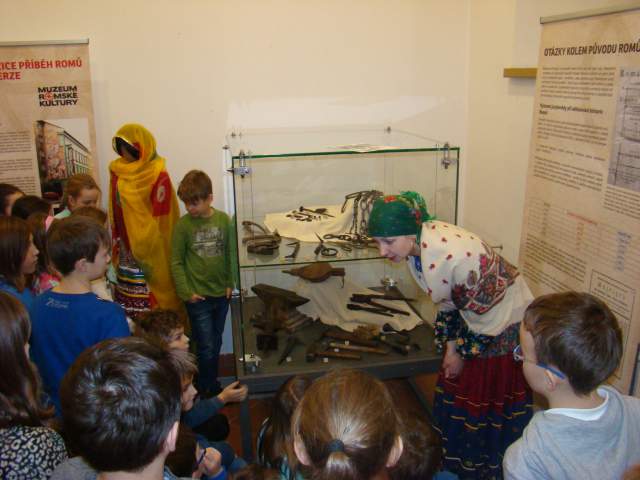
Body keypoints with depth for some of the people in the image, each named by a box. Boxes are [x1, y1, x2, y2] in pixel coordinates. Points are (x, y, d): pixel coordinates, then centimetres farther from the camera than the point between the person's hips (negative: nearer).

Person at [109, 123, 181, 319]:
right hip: (127, 251, 6)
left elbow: (162, 219, -12)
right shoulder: (118, 171, 8)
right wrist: (117, 245, 12)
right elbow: (115, 212, 15)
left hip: (150, 252, -6)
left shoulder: (157, 175, -12)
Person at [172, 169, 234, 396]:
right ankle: (208, 391, 20)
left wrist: (230, 283, 2)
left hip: (221, 294, 3)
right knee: (206, 348, 1)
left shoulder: (223, 219, -1)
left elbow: (230, 254, 6)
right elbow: (176, 262, -5)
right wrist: (186, 292, -11)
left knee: (216, 344, 17)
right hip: (198, 297, -3)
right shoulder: (183, 224, -9)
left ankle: (212, 384, 35)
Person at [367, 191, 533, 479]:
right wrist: (450, 347, 1)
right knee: (455, 395, 20)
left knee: (494, 404, 10)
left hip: (503, 324, -7)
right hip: (471, 320, 8)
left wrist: (462, 353, -9)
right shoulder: (417, 245, -13)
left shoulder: (454, 255, -38)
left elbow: (484, 313, -24)